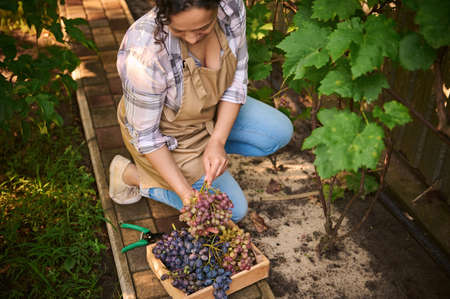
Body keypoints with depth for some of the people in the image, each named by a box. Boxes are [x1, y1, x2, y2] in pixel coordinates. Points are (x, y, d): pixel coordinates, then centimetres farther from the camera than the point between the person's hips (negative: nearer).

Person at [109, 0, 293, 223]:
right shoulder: (143, 55, -39)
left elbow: (237, 77, -11)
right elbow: (146, 135, -25)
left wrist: (217, 142, -21)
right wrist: (184, 191, -29)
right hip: (166, 131, -6)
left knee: (280, 133, 6)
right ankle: (132, 174, 10)